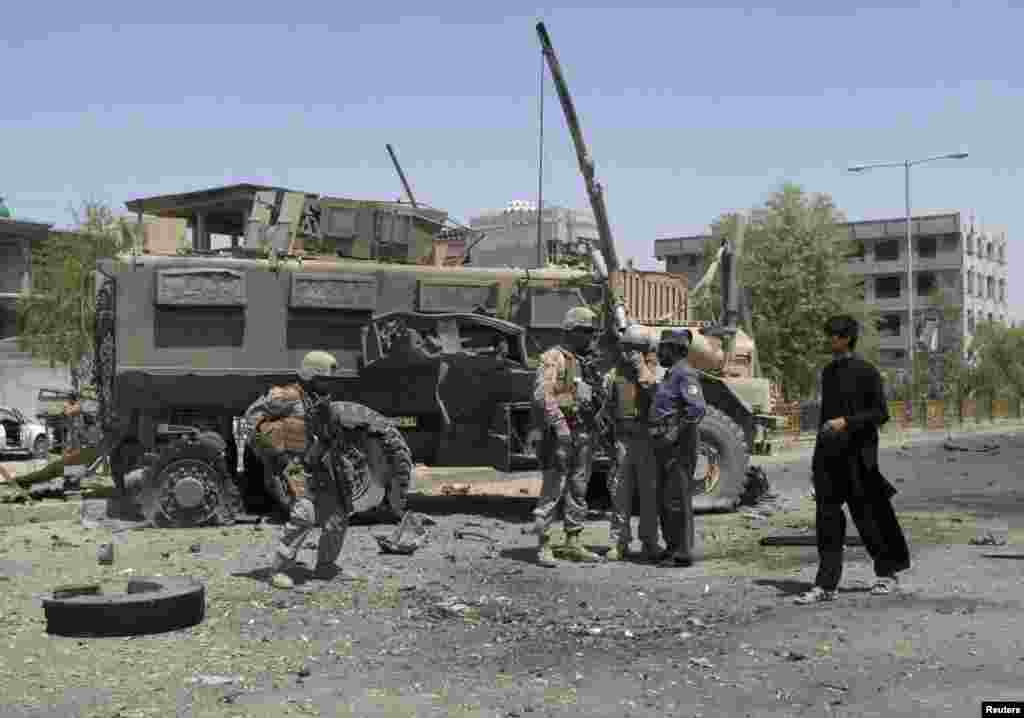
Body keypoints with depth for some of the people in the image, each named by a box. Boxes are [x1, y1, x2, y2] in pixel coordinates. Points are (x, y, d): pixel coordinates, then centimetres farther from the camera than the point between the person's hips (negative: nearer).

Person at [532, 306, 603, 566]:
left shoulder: (588, 362, 18)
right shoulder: (554, 358, -7)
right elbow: (542, 395, -18)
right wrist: (559, 423, -25)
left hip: (583, 434, 8)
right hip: (560, 434, -8)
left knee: (578, 490, 10)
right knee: (553, 489, -7)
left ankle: (573, 544, 17)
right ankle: (543, 546, -2)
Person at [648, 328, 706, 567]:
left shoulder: (685, 373, -13)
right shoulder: (671, 374, 19)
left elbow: (697, 408, -25)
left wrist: (676, 432, -22)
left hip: (678, 446, -10)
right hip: (666, 446, 11)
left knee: (677, 498, -8)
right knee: (664, 499, 15)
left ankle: (683, 553, -4)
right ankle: (672, 547, 23)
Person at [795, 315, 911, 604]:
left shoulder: (866, 372, -7)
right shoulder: (828, 372, 13)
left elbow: (881, 413, -9)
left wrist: (846, 422, -22)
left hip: (857, 454, -6)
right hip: (829, 455, 6)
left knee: (867, 516, 6)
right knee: (827, 520, 0)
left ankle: (887, 573, 26)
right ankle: (826, 585, 1)